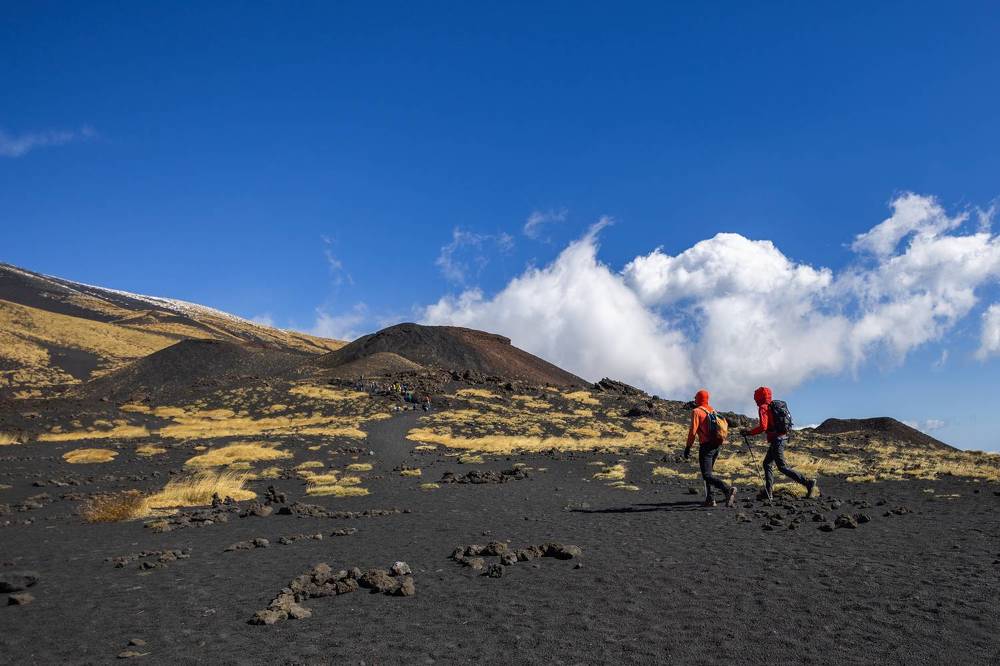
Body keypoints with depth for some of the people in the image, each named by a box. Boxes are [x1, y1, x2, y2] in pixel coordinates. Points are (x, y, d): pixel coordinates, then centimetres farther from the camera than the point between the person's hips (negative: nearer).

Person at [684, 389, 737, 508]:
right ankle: (710, 499, 15)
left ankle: (728, 489, -31)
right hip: (717, 445, 8)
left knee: (707, 475, -11)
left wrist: (688, 447, -7)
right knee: (707, 472, 20)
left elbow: (693, 431, -13)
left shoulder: (696, 411, -6)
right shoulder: (713, 410, 15)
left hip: (706, 446, -8)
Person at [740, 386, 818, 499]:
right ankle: (768, 492, 15)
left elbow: (763, 427, -21)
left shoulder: (763, 408, -12)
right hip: (782, 438, 10)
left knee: (782, 467, -5)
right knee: (767, 463, 14)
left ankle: (808, 482, -7)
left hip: (776, 440, -10)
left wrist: (749, 432, -13)